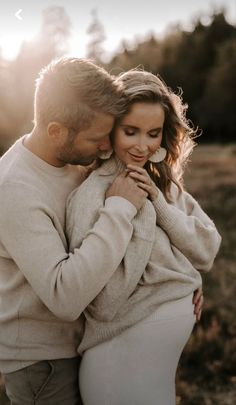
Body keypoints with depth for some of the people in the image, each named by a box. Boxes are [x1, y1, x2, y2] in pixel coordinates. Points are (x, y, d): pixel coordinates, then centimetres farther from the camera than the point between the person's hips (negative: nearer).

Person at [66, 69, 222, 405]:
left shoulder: (164, 184, 1)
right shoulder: (91, 194, -21)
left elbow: (207, 252, -4)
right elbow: (105, 304, -26)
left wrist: (158, 201, -16)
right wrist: (139, 213, -26)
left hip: (174, 341, 7)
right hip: (124, 353, -7)